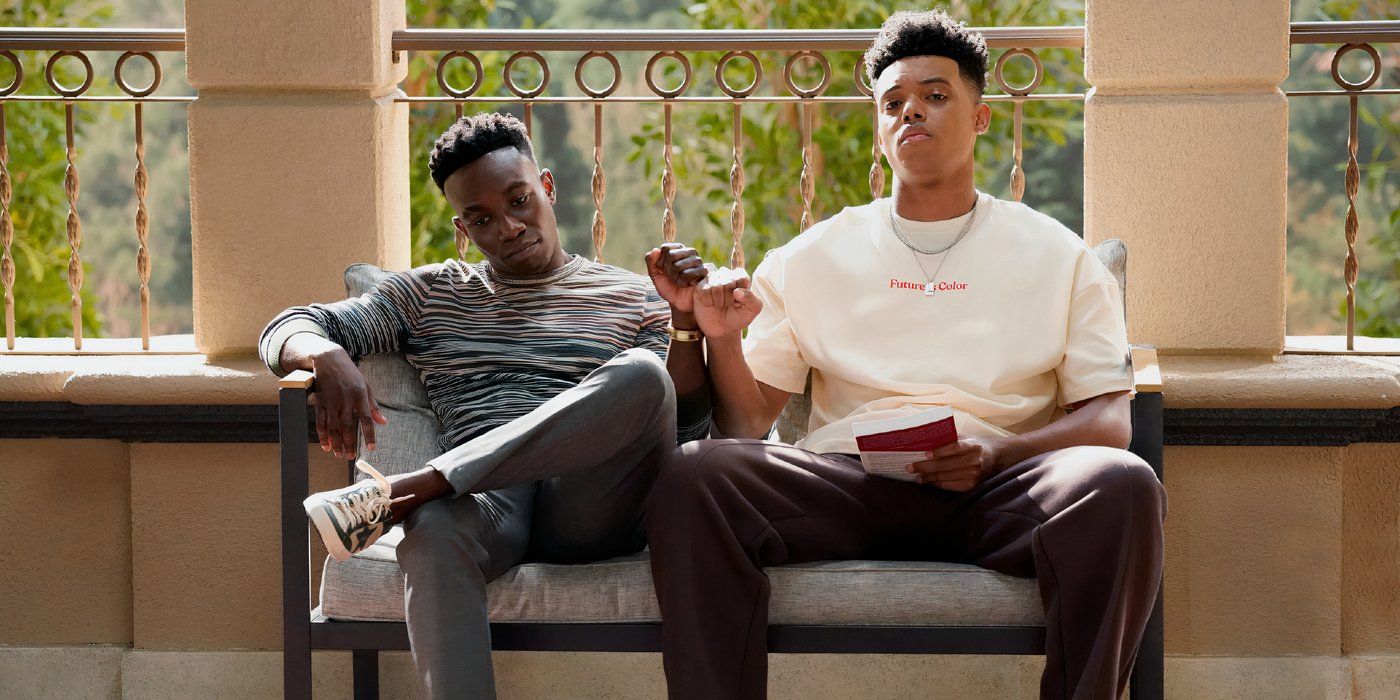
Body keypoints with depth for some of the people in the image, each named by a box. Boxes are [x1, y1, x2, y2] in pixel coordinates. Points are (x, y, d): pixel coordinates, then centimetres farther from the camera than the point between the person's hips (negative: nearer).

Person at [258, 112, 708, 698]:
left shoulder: (631, 298, 22)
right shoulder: (431, 294, 26)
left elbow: (689, 423, 11)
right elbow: (288, 330, 17)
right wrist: (327, 357, -8)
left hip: (589, 503, 0)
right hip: (483, 498, 0)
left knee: (640, 374, -32)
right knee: (435, 533, -40)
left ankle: (399, 492, -36)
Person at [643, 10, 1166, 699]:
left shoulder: (1057, 256, 17)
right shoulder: (811, 257, 21)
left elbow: (1108, 418, 8)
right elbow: (747, 423, 15)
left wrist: (1000, 451, -11)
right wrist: (720, 338, -6)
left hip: (998, 490, -1)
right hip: (846, 483, 1)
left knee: (1123, 485, -34)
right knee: (691, 475, -29)